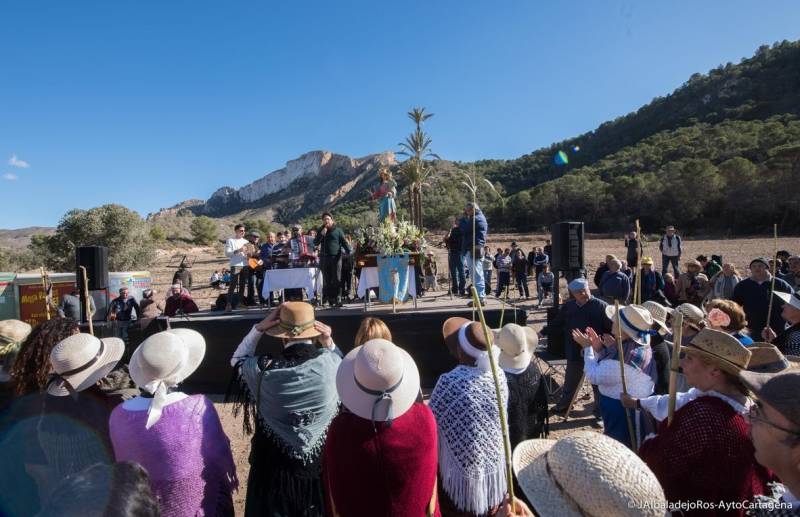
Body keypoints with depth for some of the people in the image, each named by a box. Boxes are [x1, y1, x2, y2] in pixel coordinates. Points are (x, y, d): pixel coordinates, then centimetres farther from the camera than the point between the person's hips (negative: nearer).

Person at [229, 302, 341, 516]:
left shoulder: (265, 369, -23)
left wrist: (258, 329, -8)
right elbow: (343, 364, 5)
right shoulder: (329, 361, -21)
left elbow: (236, 360, 0)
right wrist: (329, 343, -9)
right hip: (323, 459, 1)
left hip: (276, 462, -1)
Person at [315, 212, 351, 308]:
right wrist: (322, 234, -6)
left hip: (336, 257, -3)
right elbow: (316, 243, 8)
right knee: (326, 280, 4)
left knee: (337, 279, -6)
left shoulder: (338, 230, 5)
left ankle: (338, 299, -6)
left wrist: (349, 252, -13)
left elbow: (344, 242, 2)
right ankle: (328, 299, 10)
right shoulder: (321, 230, 15)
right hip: (324, 258, 3)